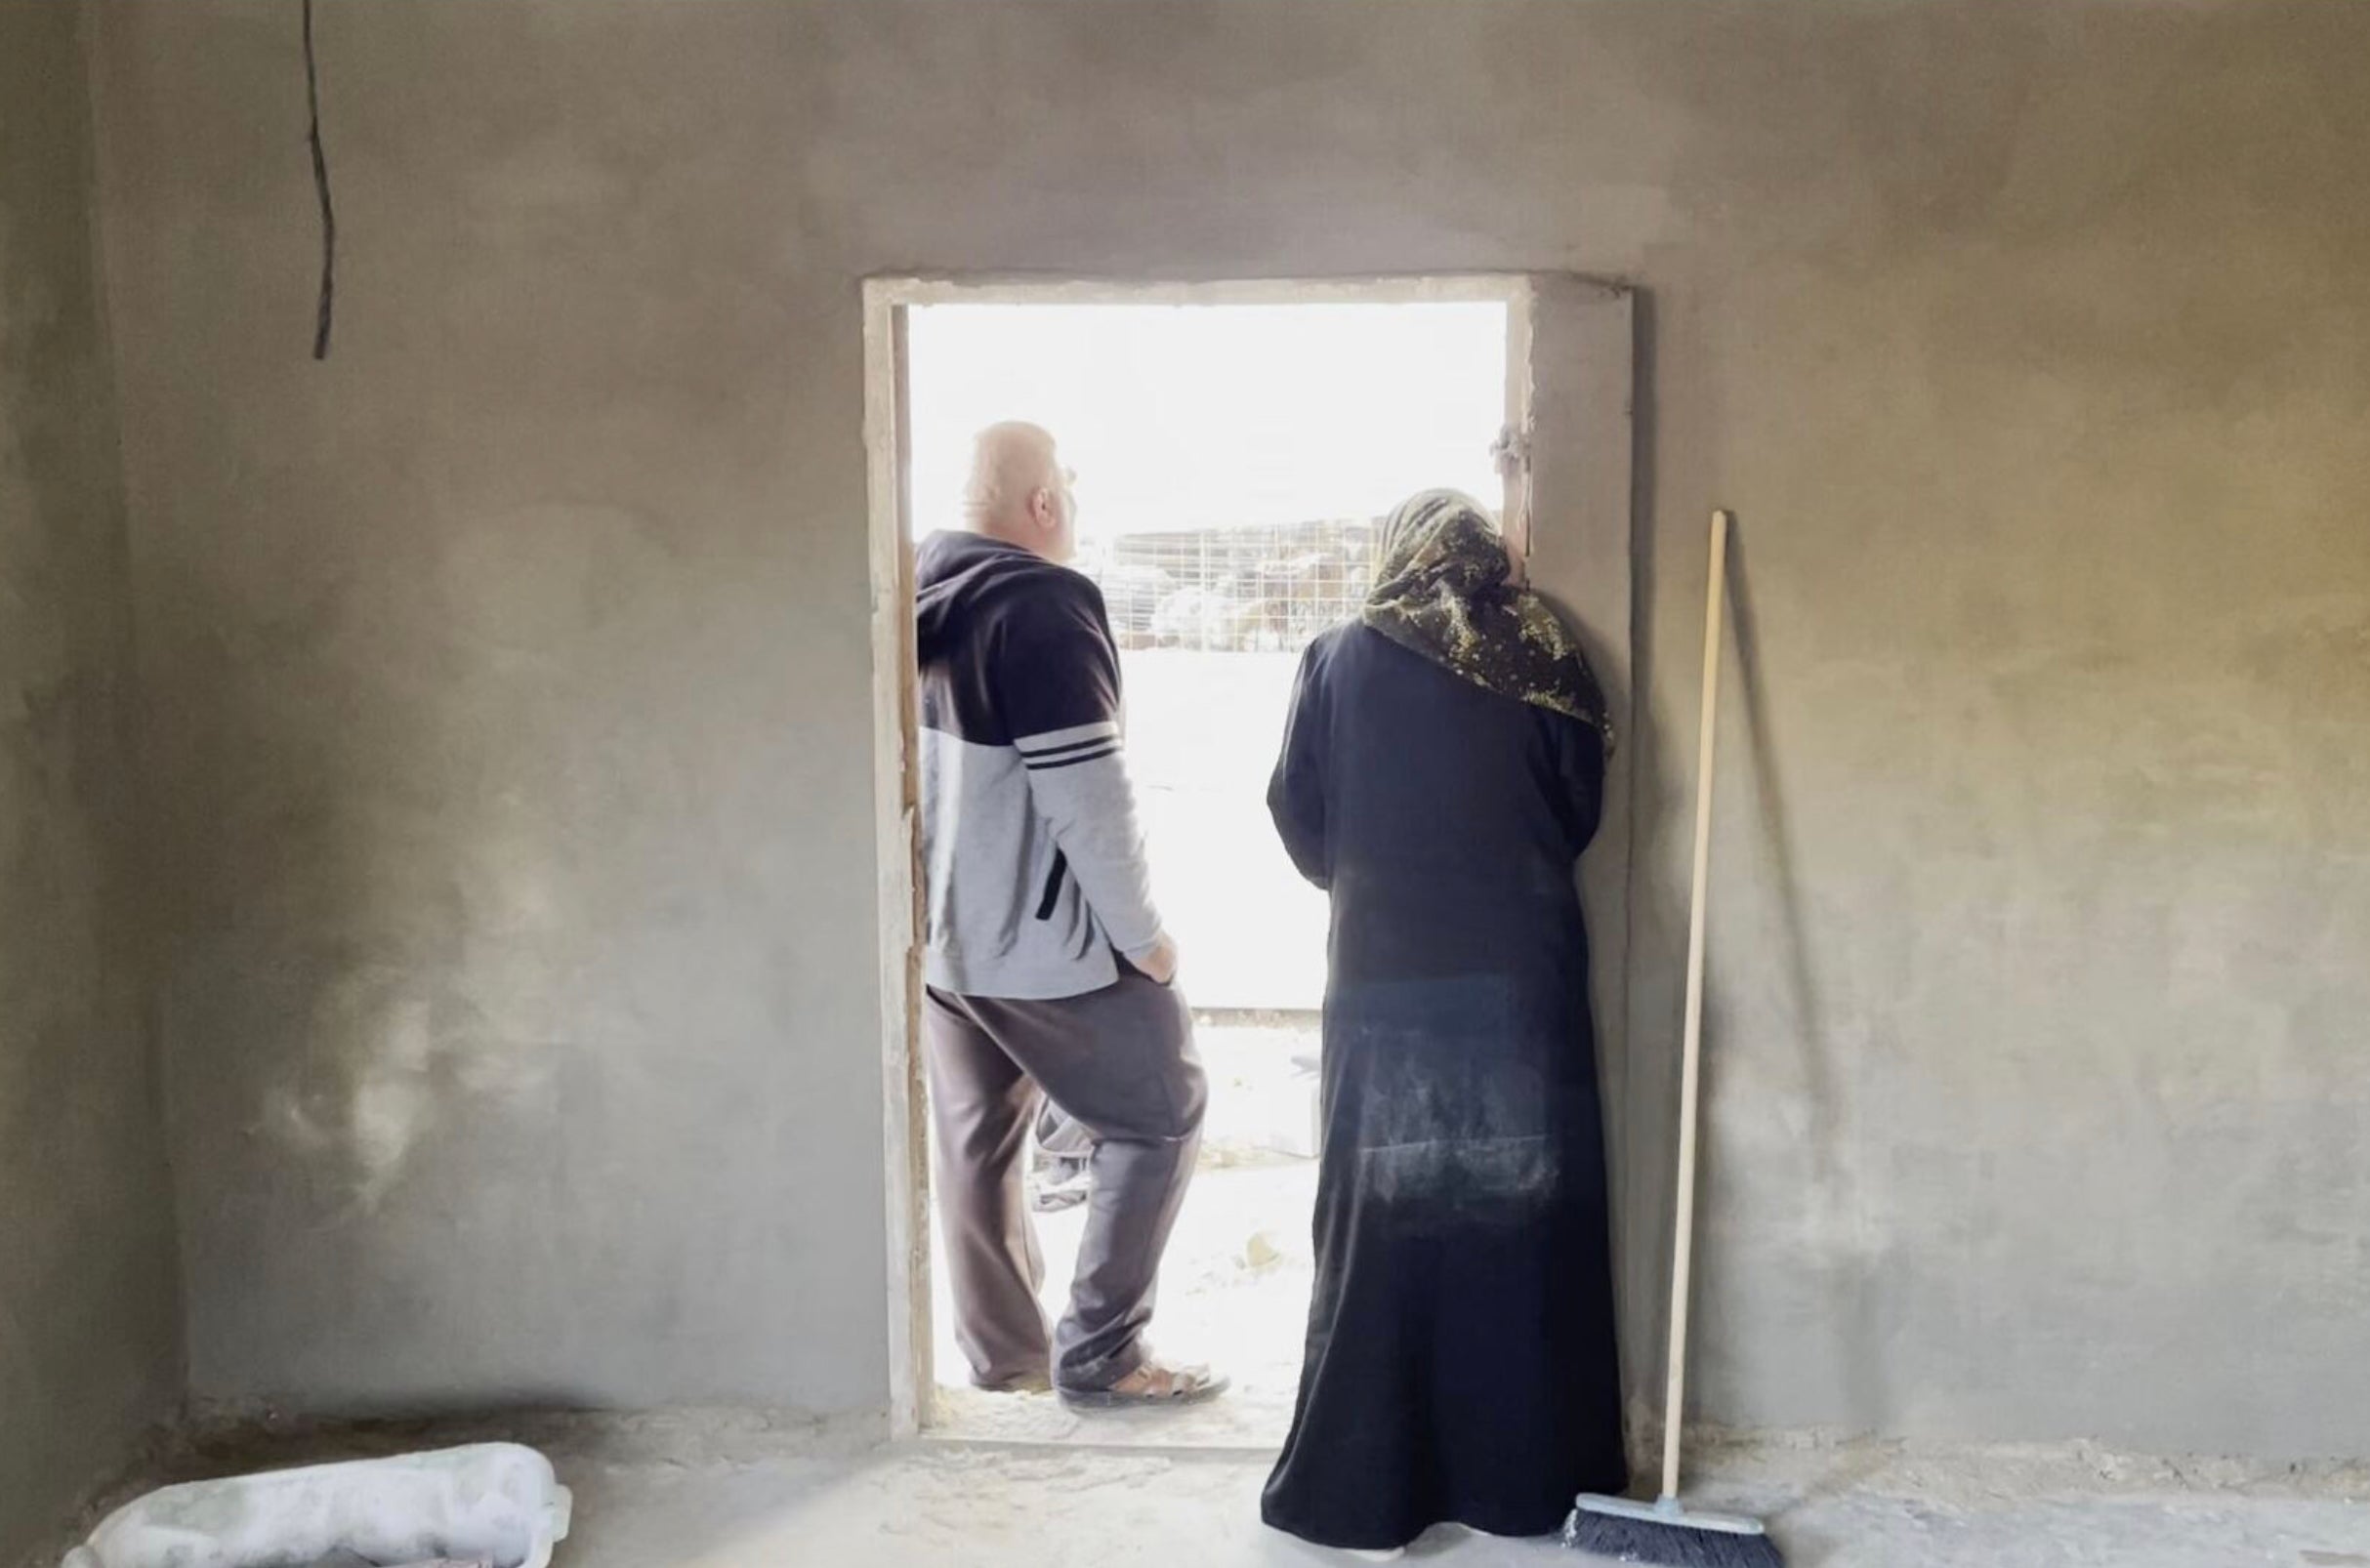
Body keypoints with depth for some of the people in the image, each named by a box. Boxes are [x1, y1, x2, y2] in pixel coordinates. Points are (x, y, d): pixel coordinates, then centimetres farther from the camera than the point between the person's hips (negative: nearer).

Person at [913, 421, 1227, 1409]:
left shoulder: (918, 603, 6)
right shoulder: (1040, 608, -19)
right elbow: (1085, 793, -22)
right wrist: (1142, 932, -13)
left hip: (942, 928, 8)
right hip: (1045, 936, -8)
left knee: (975, 1137, 14)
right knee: (1159, 1118, 4)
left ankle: (1001, 1345, 24)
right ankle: (1096, 1352, 7)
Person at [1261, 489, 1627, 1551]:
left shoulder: (1340, 660, 1)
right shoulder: (1545, 661, 2)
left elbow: (1299, 818, 3)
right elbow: (1581, 810, 4)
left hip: (1386, 975, -1)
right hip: (1521, 973, 1)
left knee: (1383, 1215, 6)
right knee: (1522, 1208, 9)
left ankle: (1367, 1489, 10)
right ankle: (1529, 1472, 18)